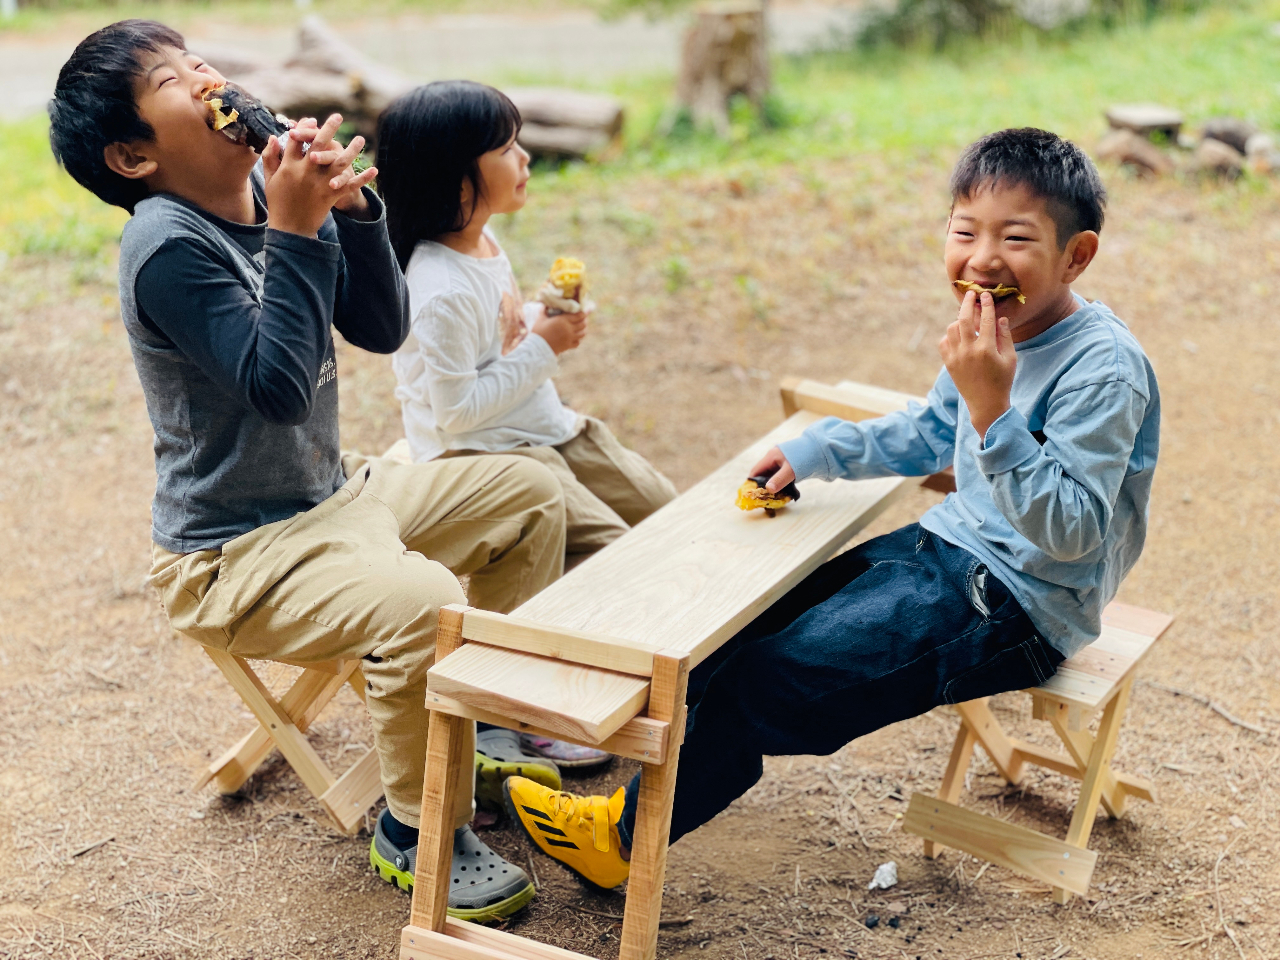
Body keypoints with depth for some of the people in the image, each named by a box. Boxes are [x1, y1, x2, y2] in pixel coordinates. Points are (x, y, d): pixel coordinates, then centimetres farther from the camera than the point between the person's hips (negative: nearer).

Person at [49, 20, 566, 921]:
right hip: (233, 553, -9)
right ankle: (416, 828, -6)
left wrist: (352, 209, -12)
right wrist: (295, 232, -28)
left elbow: (383, 329, 1)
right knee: (423, 603, -33)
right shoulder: (167, 245, -22)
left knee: (530, 494, 13)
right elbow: (278, 387, -29)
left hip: (333, 492, 9)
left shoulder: (273, 193, 1)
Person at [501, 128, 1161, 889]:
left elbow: (1072, 532, -30)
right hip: (954, 545, 9)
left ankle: (631, 834, 0)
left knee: (781, 675, -14)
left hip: (1018, 604, -9)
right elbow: (929, 433, 20)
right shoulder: (996, 329, 2)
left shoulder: (1105, 369, -24)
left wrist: (993, 409, -38)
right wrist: (813, 452, 12)